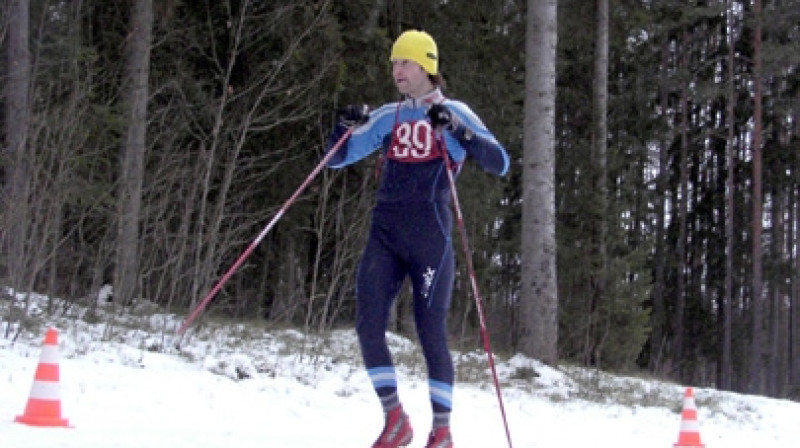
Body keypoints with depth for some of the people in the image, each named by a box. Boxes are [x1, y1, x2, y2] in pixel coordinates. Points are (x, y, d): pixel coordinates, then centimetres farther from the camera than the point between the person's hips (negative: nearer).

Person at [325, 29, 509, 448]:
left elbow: (500, 163, -6)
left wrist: (458, 131, -19)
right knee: (368, 323, -9)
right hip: (385, 233, 4)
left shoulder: (453, 113, 3)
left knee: (430, 331, -3)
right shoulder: (387, 117, 14)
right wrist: (345, 127, -6)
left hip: (429, 236, -4)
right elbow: (335, 159, 14)